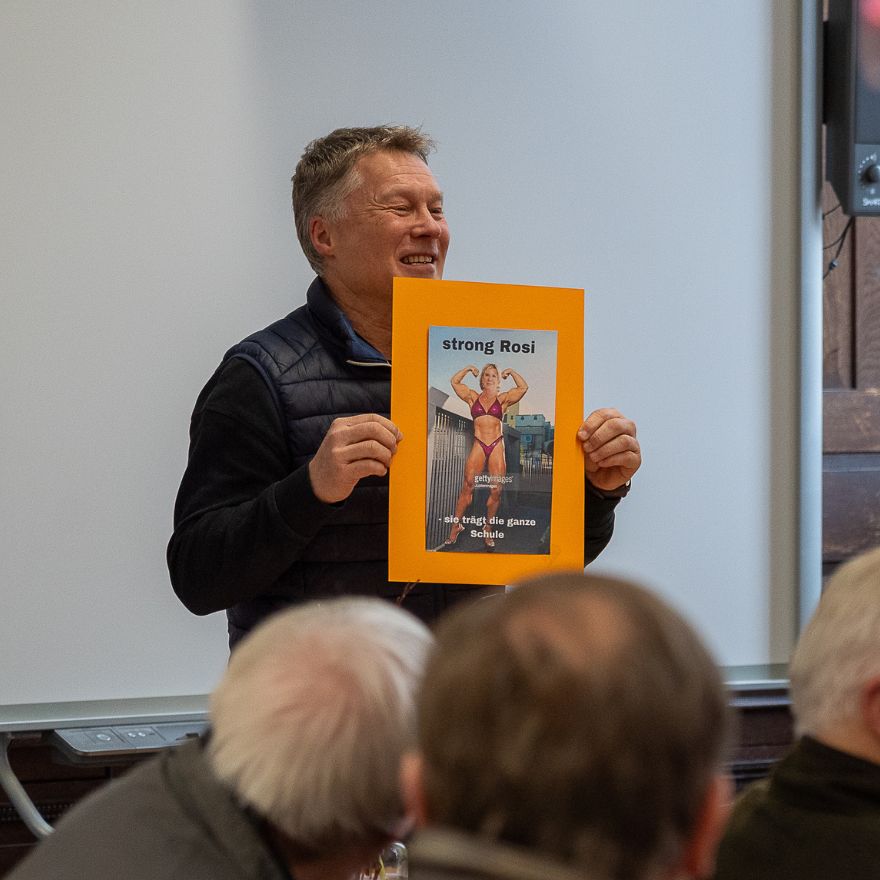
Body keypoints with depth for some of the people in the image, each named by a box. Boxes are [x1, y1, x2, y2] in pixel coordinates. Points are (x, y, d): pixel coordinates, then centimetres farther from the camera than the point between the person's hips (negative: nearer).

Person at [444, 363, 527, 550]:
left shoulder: (502, 399, 11)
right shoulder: (473, 397, 13)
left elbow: (523, 388, 4)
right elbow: (454, 382, 10)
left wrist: (511, 372, 9)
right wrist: (468, 369, 13)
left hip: (497, 446, 0)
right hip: (478, 446, 0)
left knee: (496, 490, -2)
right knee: (468, 486, -7)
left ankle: (488, 530, 8)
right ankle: (456, 525, 0)